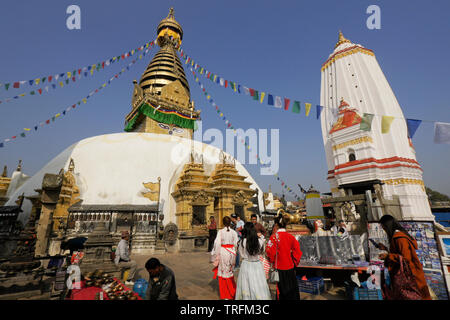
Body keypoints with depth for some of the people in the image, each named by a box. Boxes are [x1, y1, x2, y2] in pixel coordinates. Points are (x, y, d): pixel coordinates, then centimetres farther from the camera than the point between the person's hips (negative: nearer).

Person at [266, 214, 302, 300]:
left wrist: (272, 261, 4)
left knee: (281, 290, 10)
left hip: (280, 269, -4)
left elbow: (270, 251, -15)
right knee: (292, 292, 17)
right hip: (290, 268, 4)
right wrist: (294, 263, 15)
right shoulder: (291, 237, -4)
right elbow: (297, 252, 1)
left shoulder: (274, 236, -15)